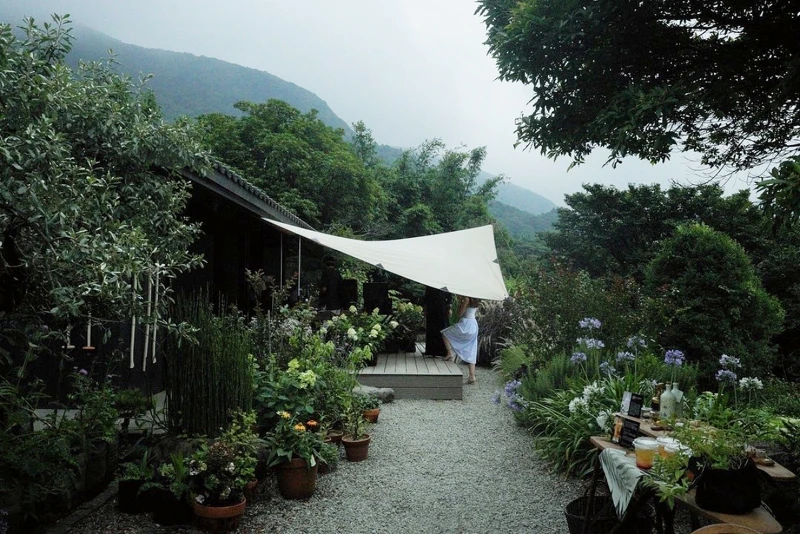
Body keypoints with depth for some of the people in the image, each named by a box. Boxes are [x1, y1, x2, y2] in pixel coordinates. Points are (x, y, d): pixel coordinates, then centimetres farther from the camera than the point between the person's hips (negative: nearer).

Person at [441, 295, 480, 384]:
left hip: (465, 324, -8)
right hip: (474, 326, 8)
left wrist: (460, 301, -3)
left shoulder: (467, 299, -14)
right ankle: (472, 376, 6)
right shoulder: (476, 301, 9)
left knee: (445, 333, 15)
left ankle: (450, 353, -1)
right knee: (471, 353, 9)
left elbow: (460, 314, -12)